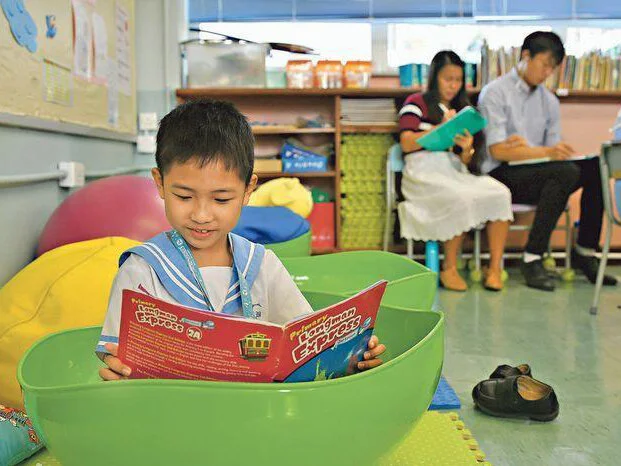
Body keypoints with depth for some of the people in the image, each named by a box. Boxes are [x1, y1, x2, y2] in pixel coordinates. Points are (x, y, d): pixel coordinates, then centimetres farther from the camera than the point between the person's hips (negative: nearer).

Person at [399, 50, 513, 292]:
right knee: (462, 200, -35)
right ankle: (449, 269, -18)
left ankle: (495, 268, -18)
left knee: (500, 194, -23)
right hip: (424, 173, -5)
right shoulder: (416, 103, 8)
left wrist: (466, 149, -7)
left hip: (454, 172, 5)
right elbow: (406, 144, -6)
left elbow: (464, 161, 17)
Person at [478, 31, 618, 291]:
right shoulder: (495, 93, -3)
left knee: (595, 167, -18)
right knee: (566, 171, -31)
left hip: (541, 175, 6)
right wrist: (545, 152, -26)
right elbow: (497, 151, -14)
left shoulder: (549, 101, 16)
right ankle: (532, 259, -27)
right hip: (502, 176, -6)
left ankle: (585, 251, -10)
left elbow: (555, 152, 10)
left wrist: (526, 147, -11)